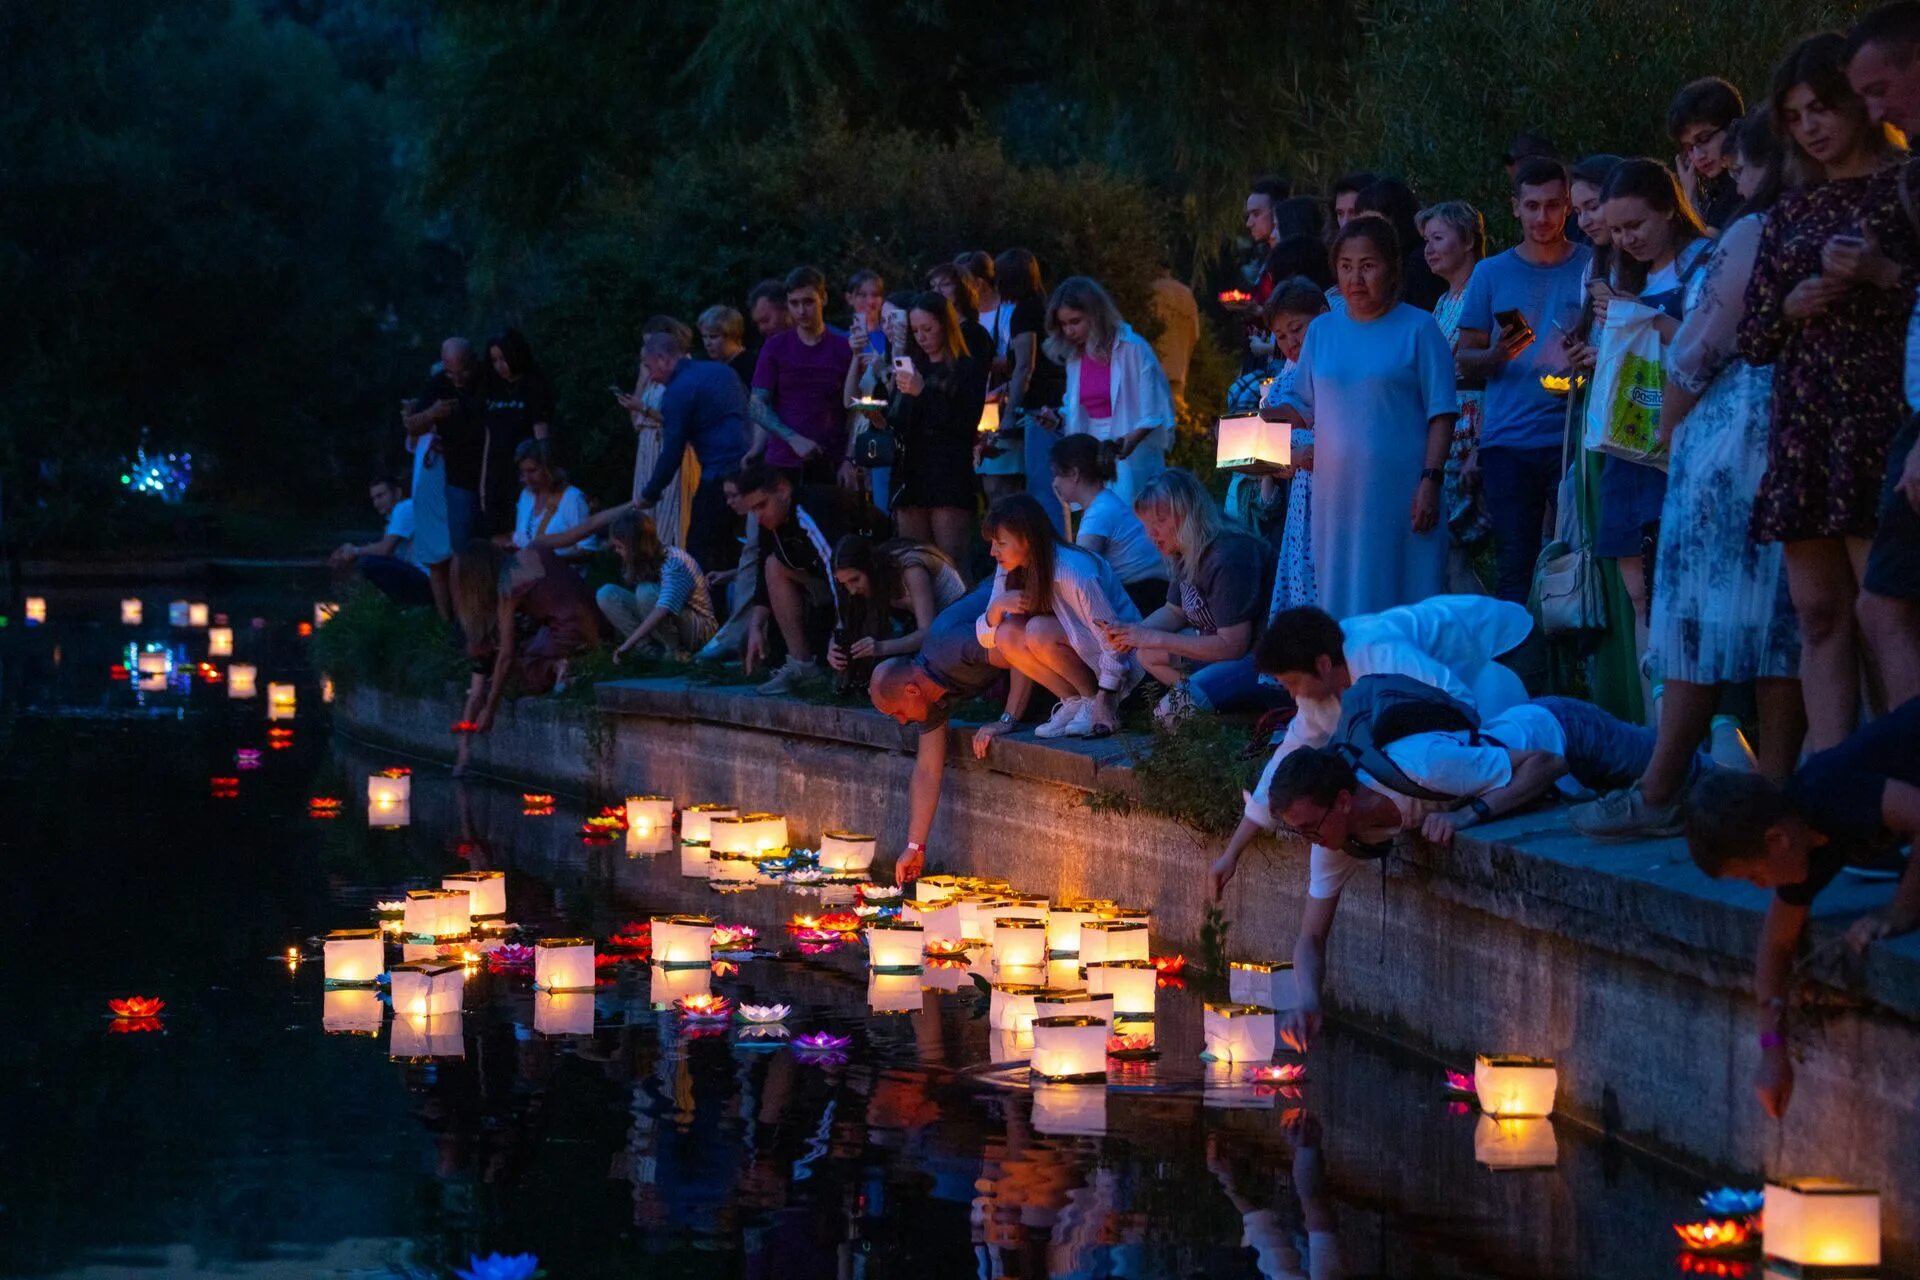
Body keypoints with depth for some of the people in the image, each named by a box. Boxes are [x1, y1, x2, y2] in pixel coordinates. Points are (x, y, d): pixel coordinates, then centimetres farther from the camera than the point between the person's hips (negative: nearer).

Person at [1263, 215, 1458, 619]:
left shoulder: (1418, 329, 1)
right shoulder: (1321, 332, 13)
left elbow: (1441, 414, -2)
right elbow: (1303, 405, 16)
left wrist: (1430, 481, -11)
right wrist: (1261, 416, -4)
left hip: (1400, 494, -4)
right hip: (1338, 494, 4)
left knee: (1405, 614, -3)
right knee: (1343, 606, 5)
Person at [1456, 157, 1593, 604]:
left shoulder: (1592, 267, 7)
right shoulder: (1492, 274, 10)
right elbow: (1465, 358, 11)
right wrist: (1498, 356, -11)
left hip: (1573, 435, -1)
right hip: (1508, 443, 1)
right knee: (1514, 563, 0)